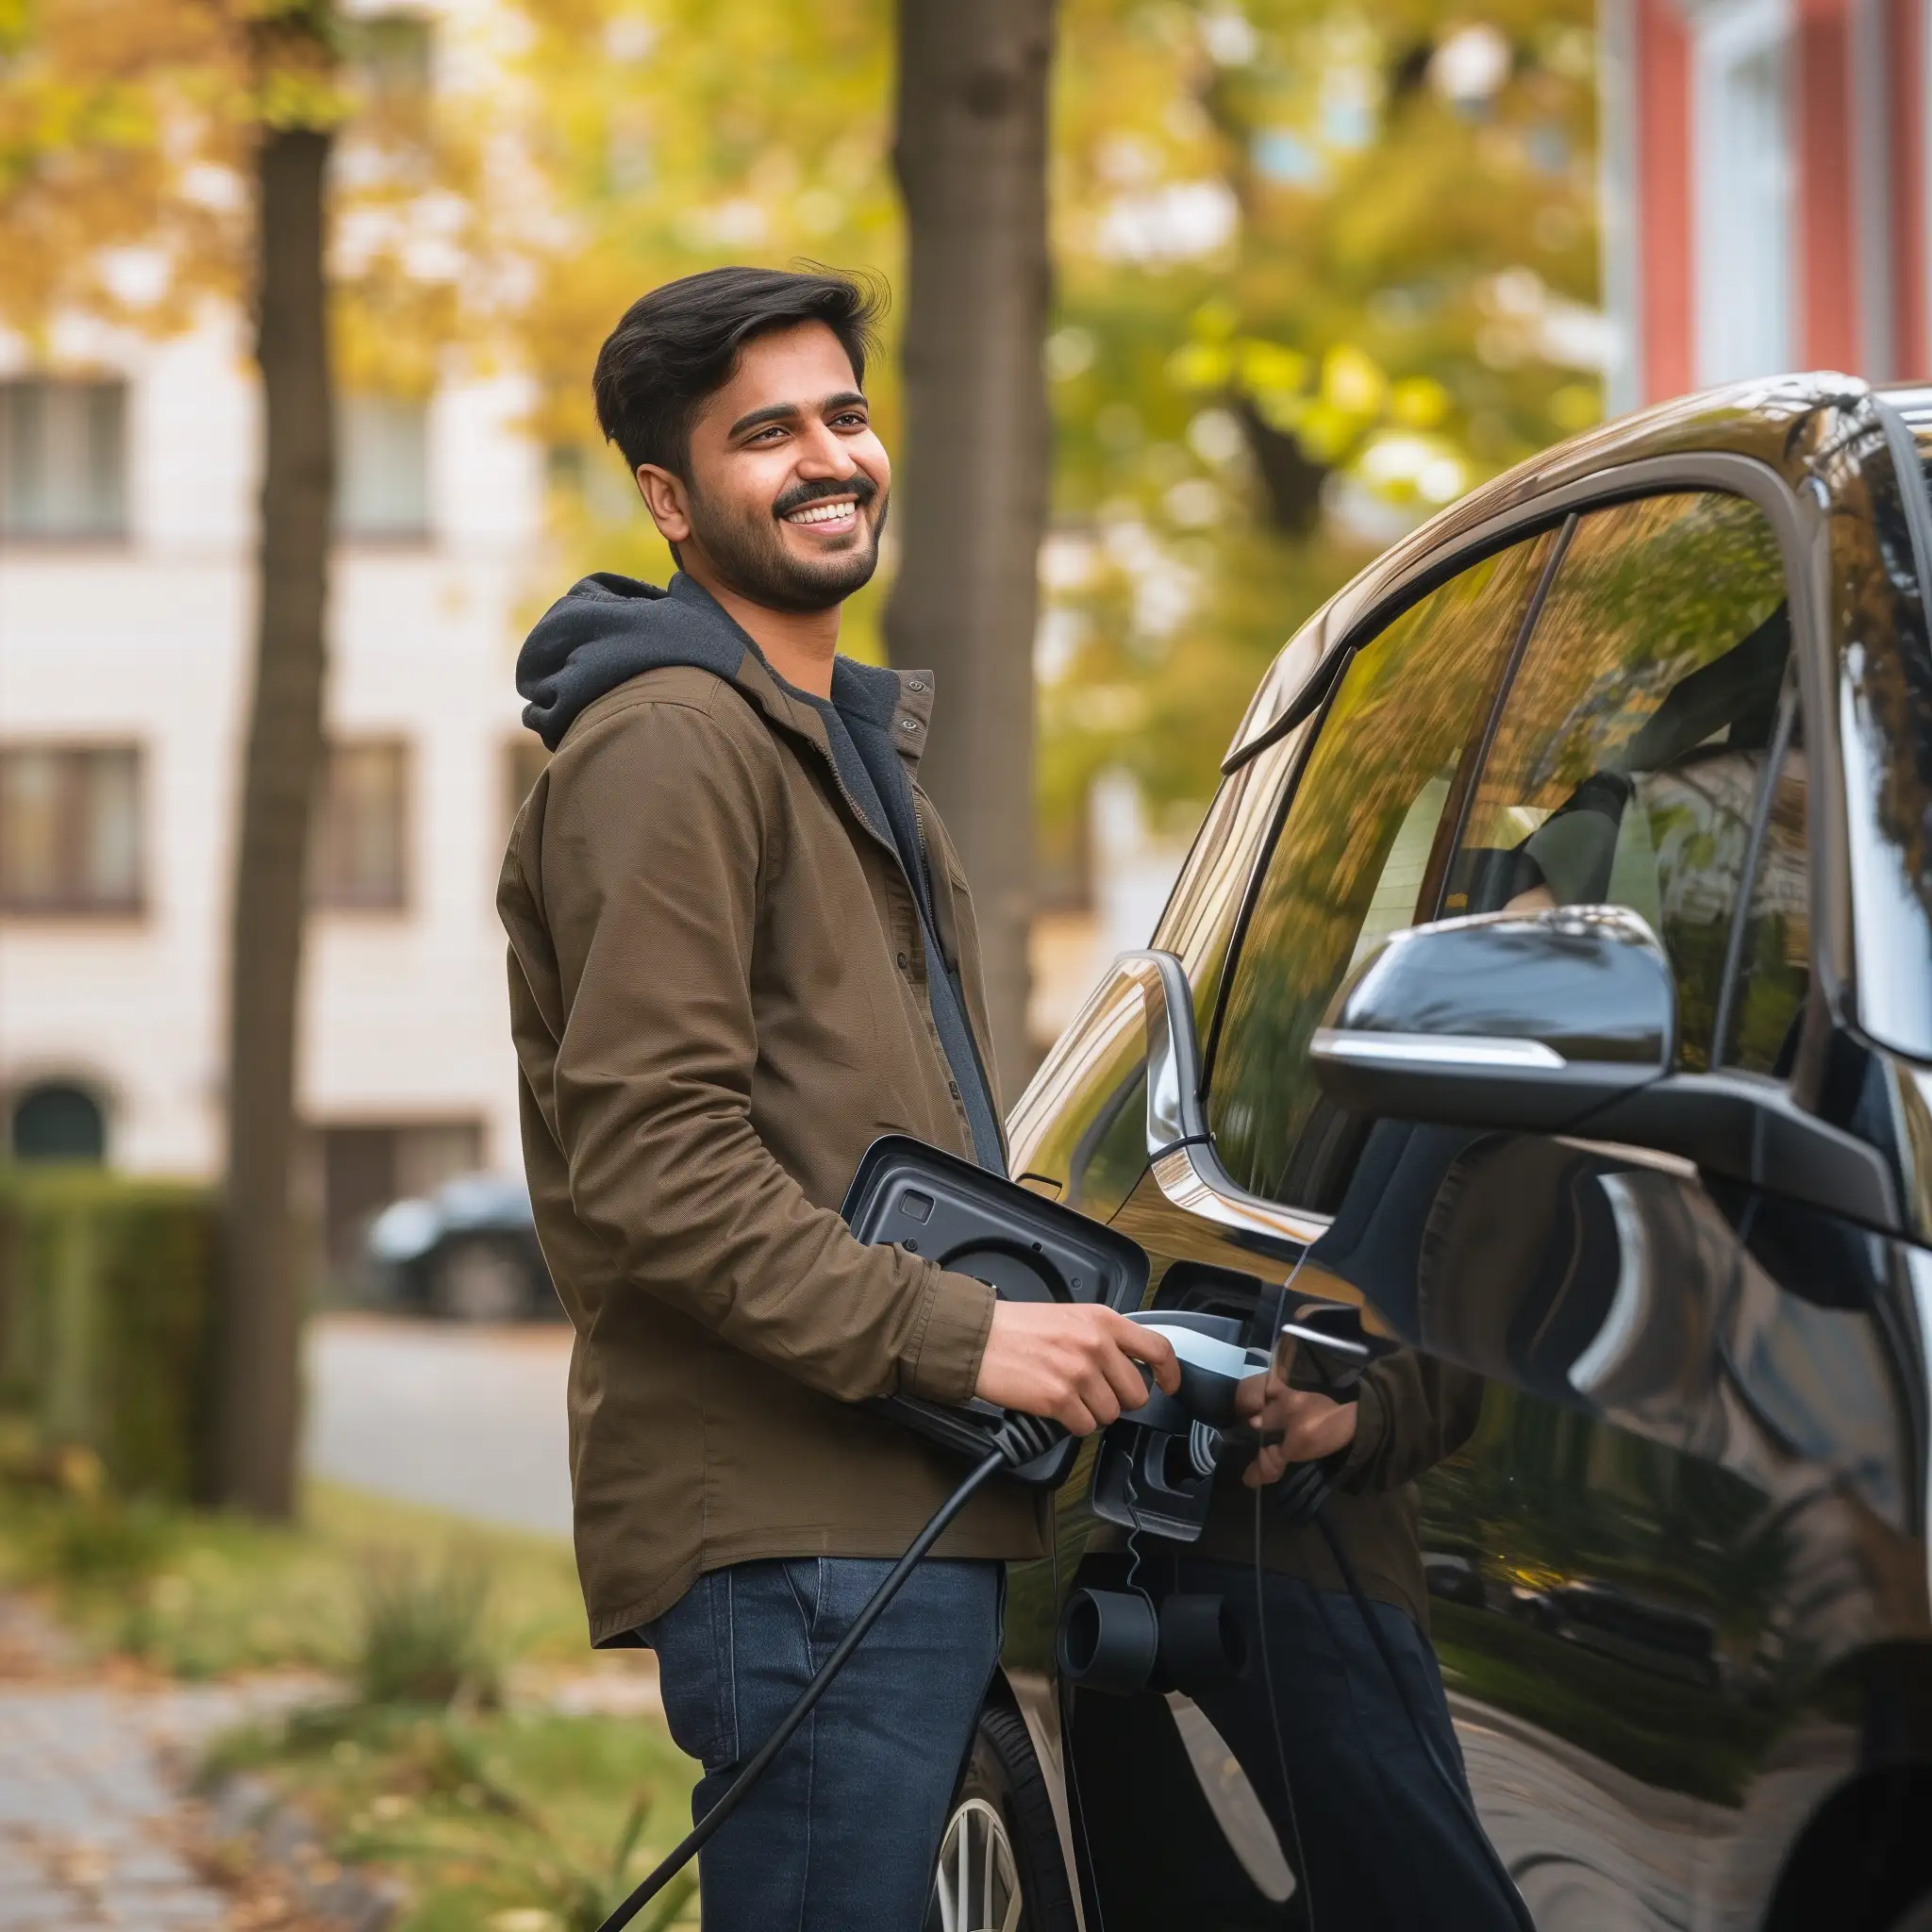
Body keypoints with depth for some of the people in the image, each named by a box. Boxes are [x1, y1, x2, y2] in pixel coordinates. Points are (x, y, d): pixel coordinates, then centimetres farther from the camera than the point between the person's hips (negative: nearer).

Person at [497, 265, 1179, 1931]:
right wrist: (956, 1332, -20)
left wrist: (1058, 1316, 16)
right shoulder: (673, 743, -9)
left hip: (906, 1516, 10)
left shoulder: (846, 744, 25)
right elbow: (648, 1160, -19)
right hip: (794, 1531, -10)